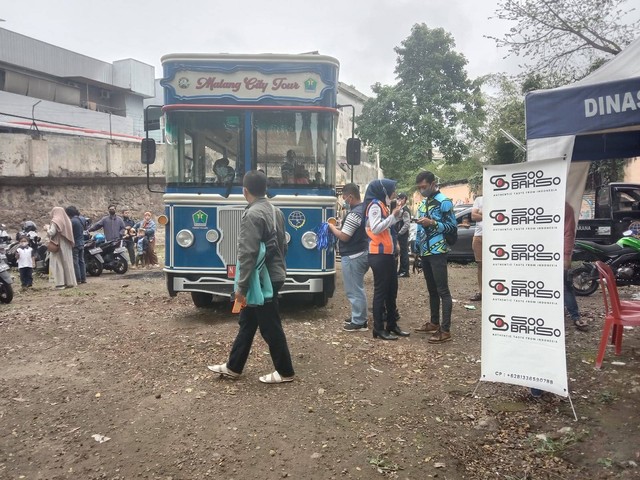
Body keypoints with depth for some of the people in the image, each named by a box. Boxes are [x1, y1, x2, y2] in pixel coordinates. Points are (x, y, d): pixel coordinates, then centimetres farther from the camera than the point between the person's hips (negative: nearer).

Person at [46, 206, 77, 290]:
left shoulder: (55, 221, -11)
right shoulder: (67, 220, 10)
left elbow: (51, 233, -18)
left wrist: (47, 228, 2)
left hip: (58, 246, -7)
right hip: (67, 246, 7)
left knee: (58, 263, -4)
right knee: (67, 262, 10)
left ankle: (61, 283, -7)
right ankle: (70, 282, 11)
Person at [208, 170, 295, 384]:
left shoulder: (252, 215, -18)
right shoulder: (276, 211, 10)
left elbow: (248, 254, -22)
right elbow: (282, 246, 17)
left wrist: (242, 286, -18)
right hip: (274, 276, 10)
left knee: (270, 327, 2)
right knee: (247, 322, 17)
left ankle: (285, 371, 15)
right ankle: (233, 366, 27)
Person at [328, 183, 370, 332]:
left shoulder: (354, 214, -21)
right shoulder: (364, 209, 10)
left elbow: (344, 237, -21)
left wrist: (332, 227, -6)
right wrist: (340, 227, 11)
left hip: (353, 256, -10)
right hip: (362, 253, 10)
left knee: (354, 289, -2)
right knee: (357, 288, 20)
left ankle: (359, 322, 4)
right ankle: (358, 316, 30)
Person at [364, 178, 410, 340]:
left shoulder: (382, 205, 17)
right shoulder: (375, 205, -11)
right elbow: (375, 228, -22)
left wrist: (396, 214, 7)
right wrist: (393, 216, -17)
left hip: (387, 254, 10)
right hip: (379, 255, -10)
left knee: (392, 290, 13)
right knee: (380, 291, -5)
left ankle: (392, 324, 22)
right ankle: (379, 329, 2)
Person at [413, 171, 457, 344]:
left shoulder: (444, 202, -8)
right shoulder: (423, 203, 16)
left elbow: (452, 226, -11)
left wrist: (432, 223, -22)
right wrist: (417, 249, 17)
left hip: (437, 252, -8)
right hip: (425, 253, 8)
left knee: (443, 291, -6)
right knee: (432, 290, 16)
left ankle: (445, 330, -5)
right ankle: (434, 323, 26)